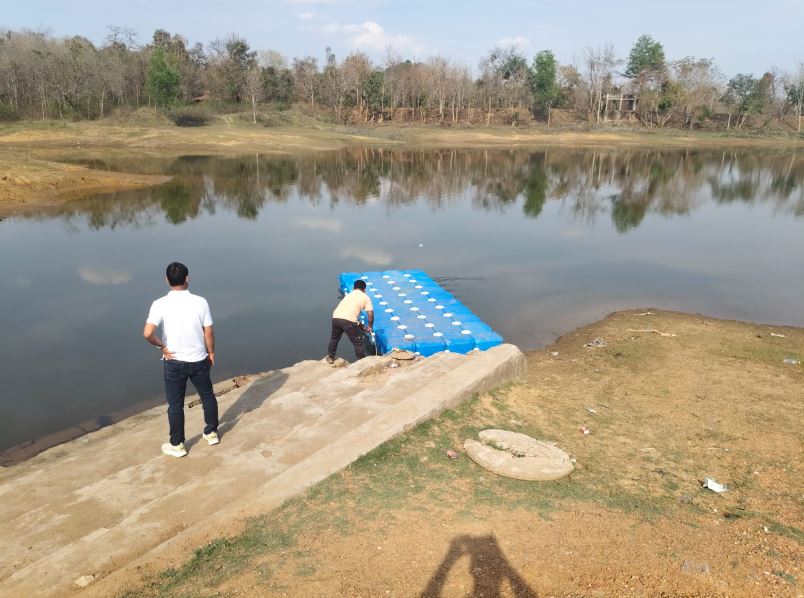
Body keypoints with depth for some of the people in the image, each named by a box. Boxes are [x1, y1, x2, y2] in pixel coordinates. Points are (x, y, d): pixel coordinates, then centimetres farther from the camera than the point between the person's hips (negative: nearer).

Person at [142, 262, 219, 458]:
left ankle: (177, 445, 24)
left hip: (174, 362, -1)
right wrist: (211, 353, 8)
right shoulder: (200, 302, -11)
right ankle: (212, 433, 36)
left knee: (175, 403, 13)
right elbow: (209, 332, -7)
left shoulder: (160, 304, -14)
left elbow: (148, 333, -23)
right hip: (199, 360, 1)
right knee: (207, 396, 22)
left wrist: (162, 346, -5)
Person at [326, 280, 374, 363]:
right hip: (348, 320, -5)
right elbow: (370, 314, 6)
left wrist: (358, 324, 42)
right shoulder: (365, 297, 15)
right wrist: (370, 327, 22)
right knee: (358, 343, 10)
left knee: (334, 338, 31)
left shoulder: (349, 295, 31)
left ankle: (330, 357, 43)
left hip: (336, 317, 5)